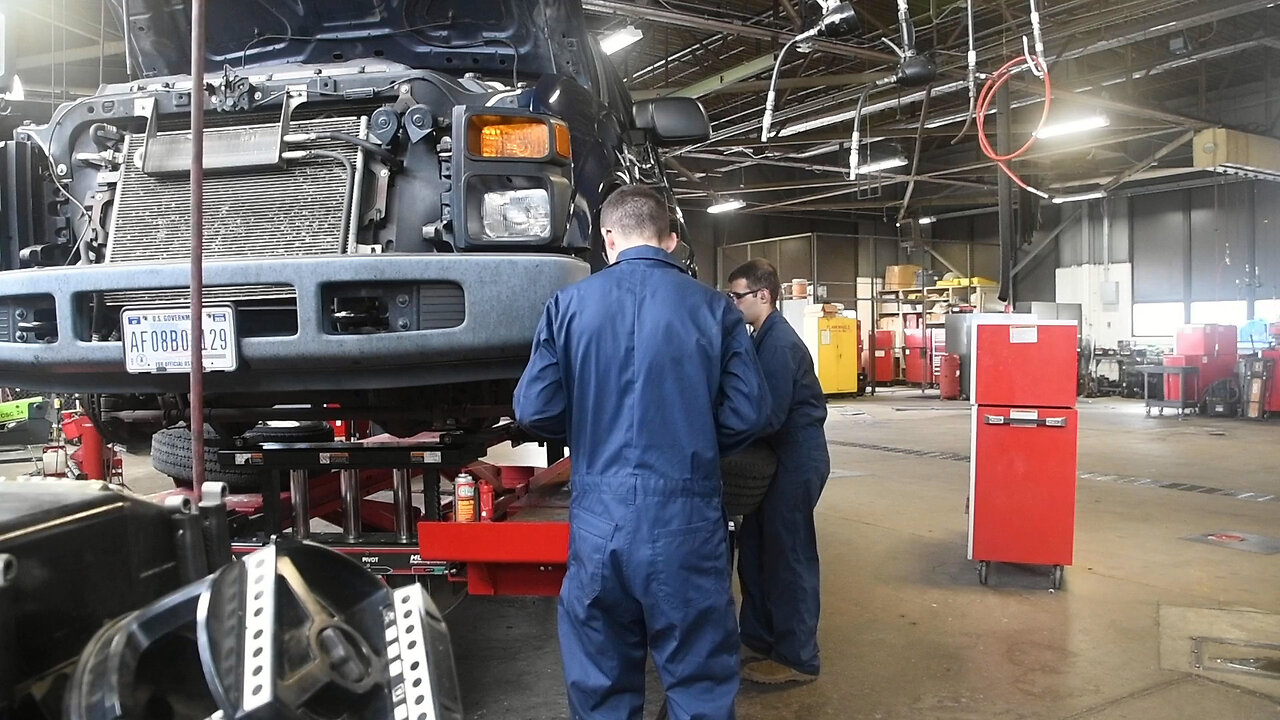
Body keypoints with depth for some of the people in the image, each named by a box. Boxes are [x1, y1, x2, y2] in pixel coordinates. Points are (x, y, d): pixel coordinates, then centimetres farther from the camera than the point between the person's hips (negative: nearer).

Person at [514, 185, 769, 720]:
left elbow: (535, 410, -2)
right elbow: (746, 414, -4)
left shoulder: (568, 304, 0)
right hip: (686, 519, -1)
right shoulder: (712, 307, -2)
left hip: (599, 518, 1)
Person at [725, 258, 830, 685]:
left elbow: (769, 417, -23)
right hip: (779, 457, 10)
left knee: (788, 557, 0)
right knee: (756, 551, 16)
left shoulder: (779, 344, -19)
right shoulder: (765, 338, 12)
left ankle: (797, 658, 13)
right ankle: (759, 639, 30)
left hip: (797, 460, -10)